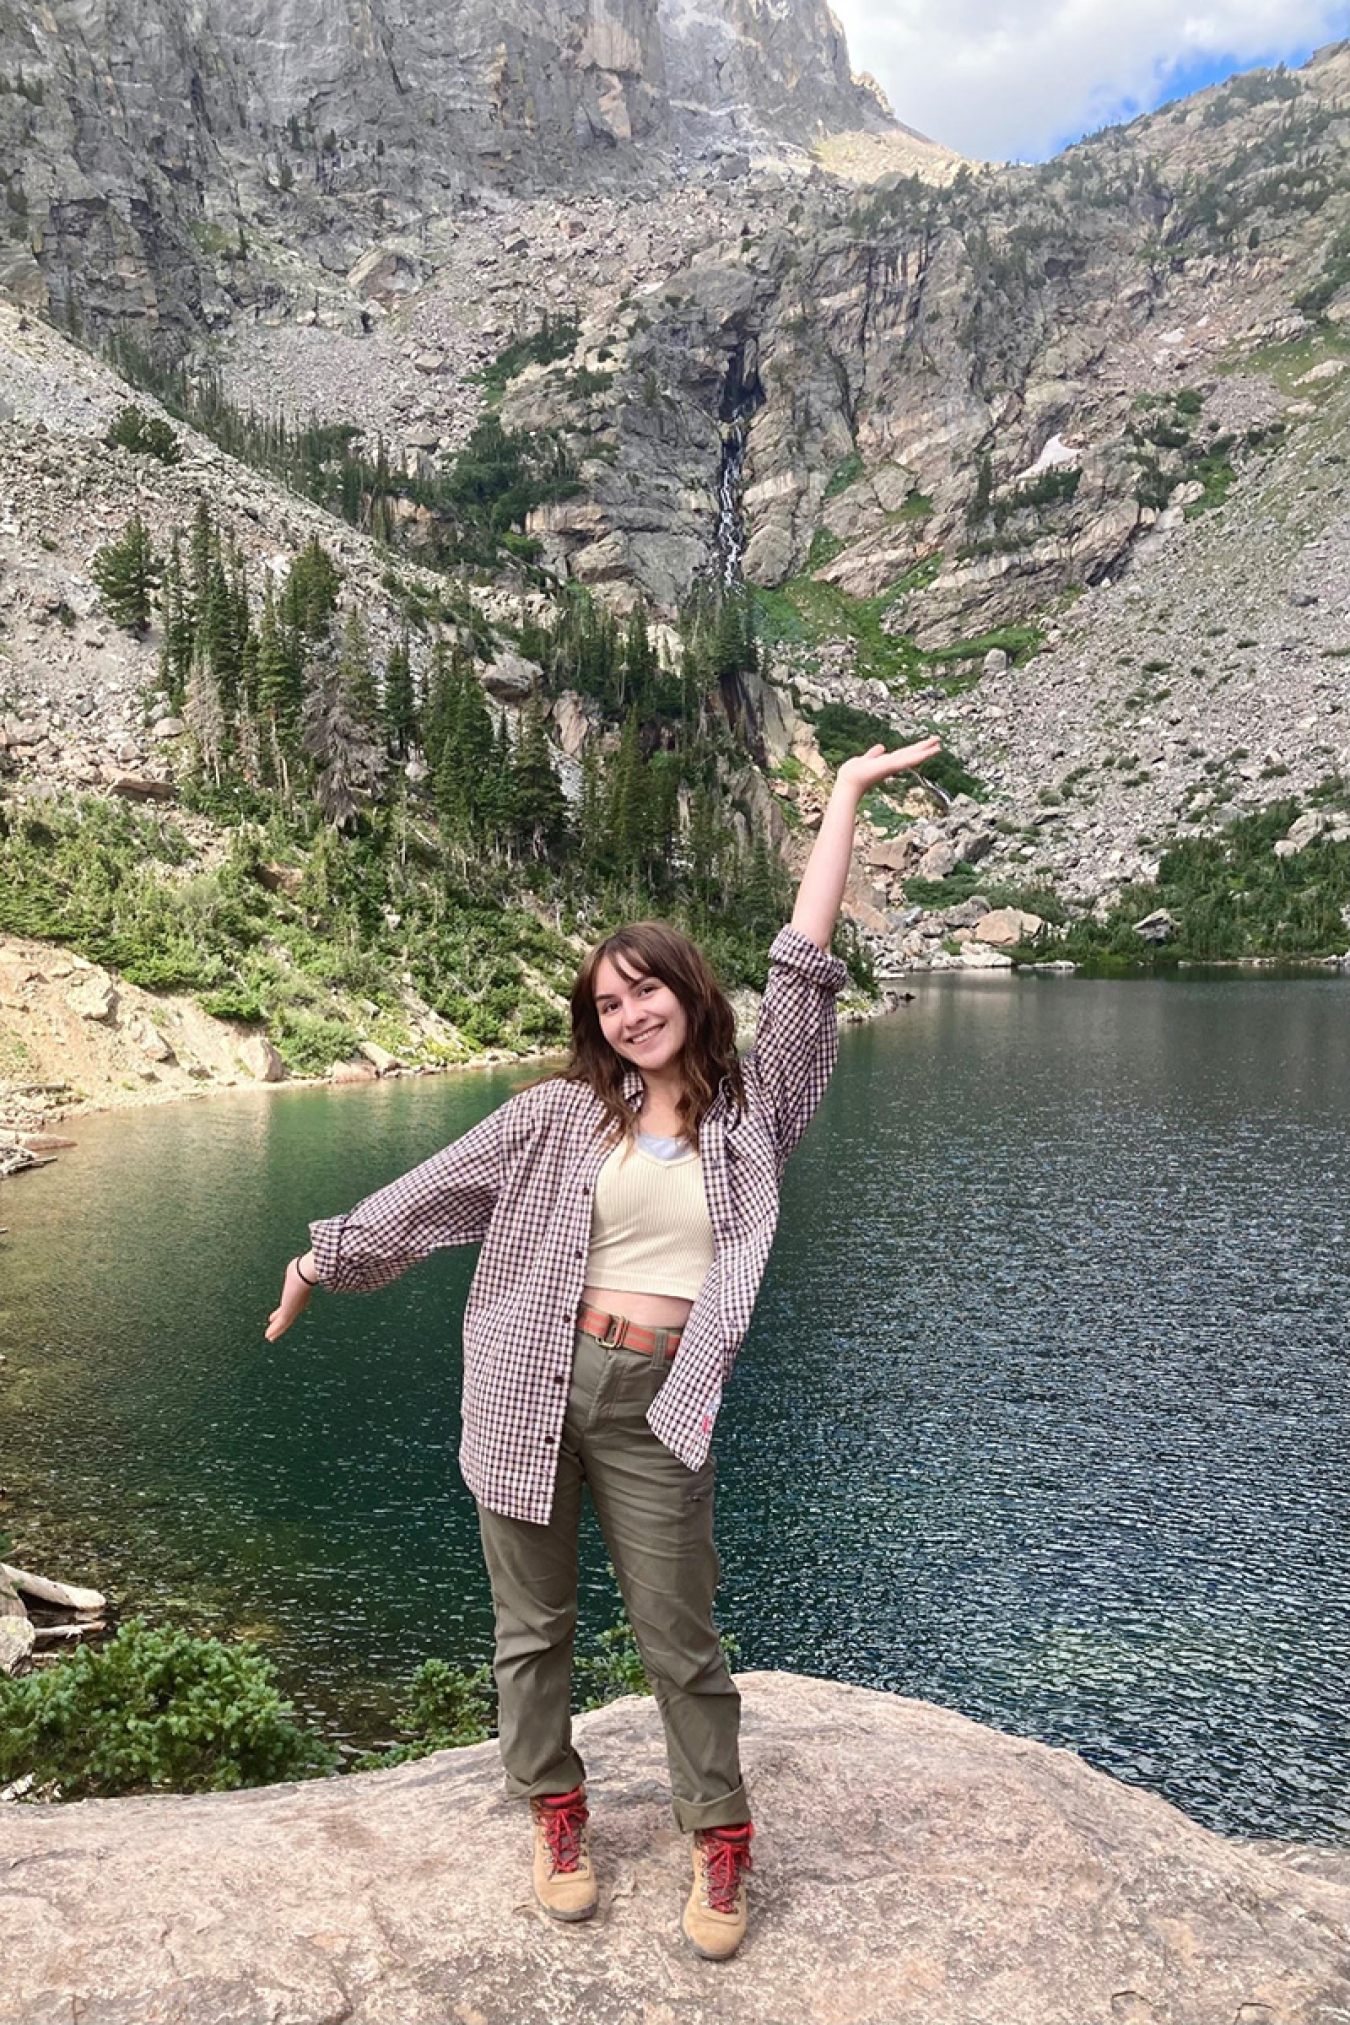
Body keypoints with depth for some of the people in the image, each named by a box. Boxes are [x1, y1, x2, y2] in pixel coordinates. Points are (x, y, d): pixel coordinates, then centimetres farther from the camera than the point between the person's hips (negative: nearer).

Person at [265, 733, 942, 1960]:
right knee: (532, 1627, 15)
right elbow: (435, 1190, 9)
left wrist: (848, 795, -2)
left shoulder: (753, 1111, 2)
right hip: (529, 1390, 2)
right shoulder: (563, 1112, 3)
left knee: (680, 1641, 7)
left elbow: (805, 969, -1)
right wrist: (325, 1260, 14)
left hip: (657, 1406, -1)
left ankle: (720, 1839, 30)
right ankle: (555, 1810, 38)